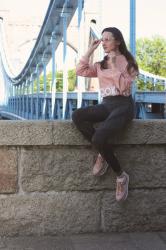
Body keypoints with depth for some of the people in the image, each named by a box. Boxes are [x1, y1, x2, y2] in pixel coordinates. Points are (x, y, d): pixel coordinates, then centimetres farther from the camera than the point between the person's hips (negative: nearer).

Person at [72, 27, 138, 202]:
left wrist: (114, 65, -14)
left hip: (123, 106, -6)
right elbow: (80, 71, 6)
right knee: (77, 116, -24)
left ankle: (121, 176, -7)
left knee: (99, 139, -30)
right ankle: (103, 152, -10)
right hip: (106, 105, 6)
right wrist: (90, 50, 5)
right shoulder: (101, 65, 18)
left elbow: (123, 87, -13)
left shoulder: (127, 62, 0)